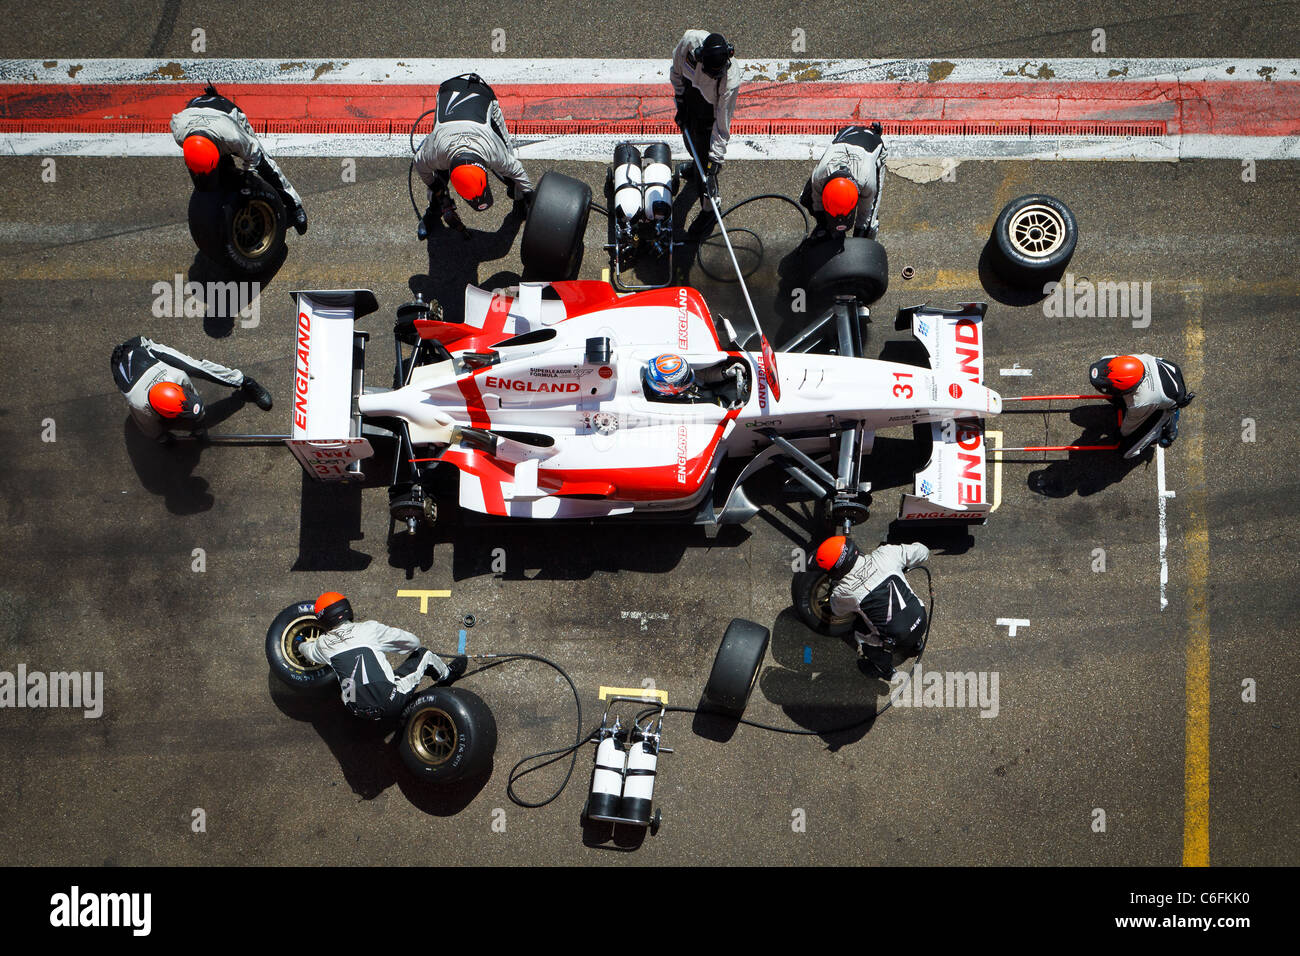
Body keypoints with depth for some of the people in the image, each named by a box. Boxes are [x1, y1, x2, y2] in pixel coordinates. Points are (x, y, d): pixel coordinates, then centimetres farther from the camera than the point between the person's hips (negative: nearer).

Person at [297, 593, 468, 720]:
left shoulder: (323, 644, 4)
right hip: (390, 704, -4)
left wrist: (301, 644, 55)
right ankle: (447, 674, 47)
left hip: (357, 710, 4)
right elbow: (413, 641, 1)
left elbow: (307, 650, 30)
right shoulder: (369, 629, -6)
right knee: (424, 655, 15)